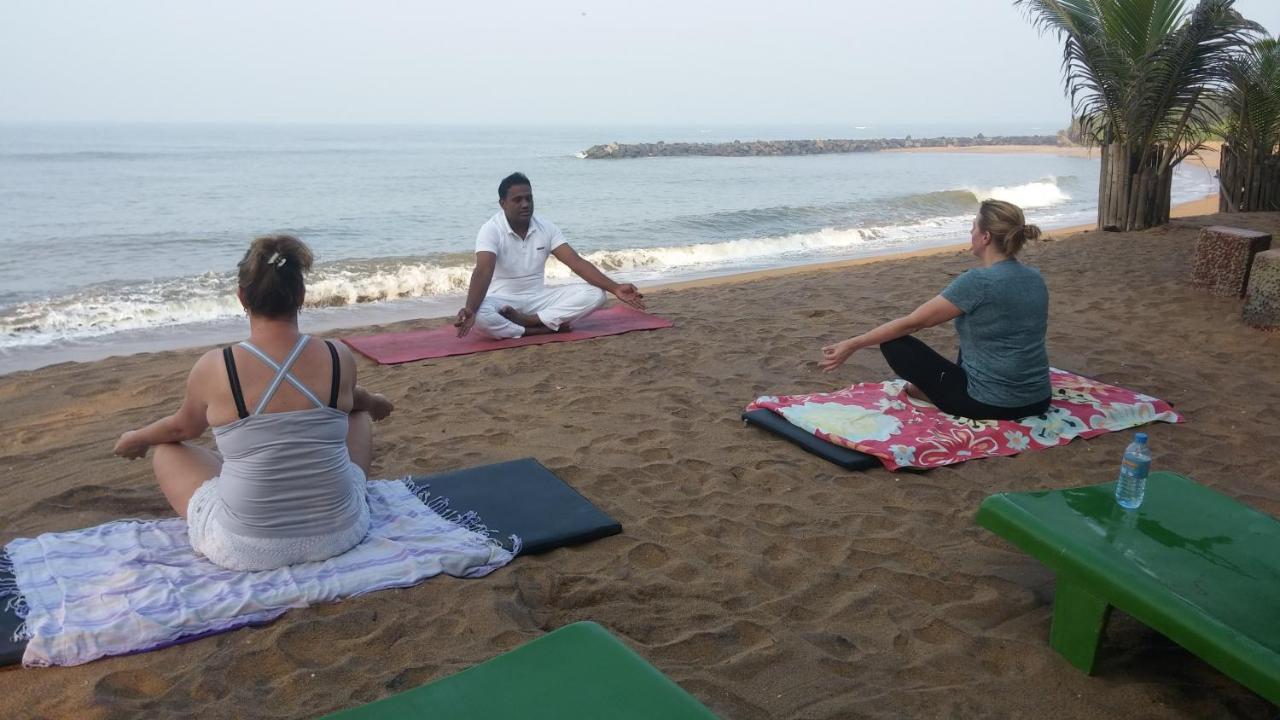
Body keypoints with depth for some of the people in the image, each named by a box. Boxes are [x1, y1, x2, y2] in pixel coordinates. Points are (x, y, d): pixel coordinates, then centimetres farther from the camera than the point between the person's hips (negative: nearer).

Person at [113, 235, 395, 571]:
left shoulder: (214, 368, -15)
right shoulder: (340, 358, -11)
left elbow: (183, 427, 7)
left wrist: (136, 439, 30)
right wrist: (374, 402, 40)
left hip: (245, 551, -1)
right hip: (338, 535, 2)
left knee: (166, 452, 23)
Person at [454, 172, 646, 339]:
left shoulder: (546, 227, 0)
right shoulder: (491, 230, -13)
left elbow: (576, 262, -7)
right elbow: (483, 271, -28)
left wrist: (615, 288, -19)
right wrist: (470, 309, -47)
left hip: (538, 298, 5)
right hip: (503, 302, -4)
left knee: (594, 295, -17)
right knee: (480, 316, -40)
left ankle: (525, 321, -26)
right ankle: (549, 327, -28)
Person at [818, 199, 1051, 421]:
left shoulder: (978, 282, -19)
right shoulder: (1035, 278, 3)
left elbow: (913, 323, -14)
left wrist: (852, 345, -7)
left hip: (990, 405, -7)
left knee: (894, 342, 1)